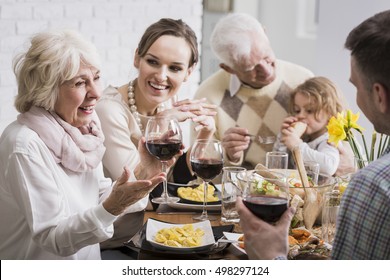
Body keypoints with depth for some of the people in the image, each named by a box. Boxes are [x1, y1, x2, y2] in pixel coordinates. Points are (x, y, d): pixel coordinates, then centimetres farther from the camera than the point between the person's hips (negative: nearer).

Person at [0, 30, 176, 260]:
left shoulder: (85, 127, 1)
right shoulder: (25, 145, -21)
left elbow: (100, 199, 6)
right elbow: (53, 238, -20)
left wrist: (144, 172, -8)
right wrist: (112, 207, -32)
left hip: (88, 260, 7)